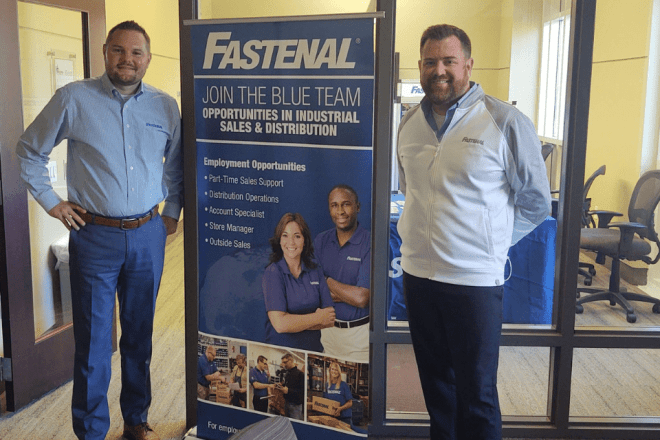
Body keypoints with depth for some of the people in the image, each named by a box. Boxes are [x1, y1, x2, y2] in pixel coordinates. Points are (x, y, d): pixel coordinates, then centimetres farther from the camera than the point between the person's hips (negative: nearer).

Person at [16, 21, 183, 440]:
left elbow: (176, 165, 18)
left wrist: (172, 212, 12)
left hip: (148, 236, 3)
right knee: (94, 342, 3)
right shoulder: (74, 99, -3)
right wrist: (51, 201, 2)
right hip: (94, 236, -2)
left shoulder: (166, 106, 5)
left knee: (140, 336, 14)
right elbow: (29, 151, 8)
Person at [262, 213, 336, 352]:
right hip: (280, 350, -3)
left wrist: (295, 322, -10)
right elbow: (280, 324, -14)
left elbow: (330, 319, 3)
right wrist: (318, 318, -4)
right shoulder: (272, 273, -5)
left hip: (313, 347, 3)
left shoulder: (316, 271, 7)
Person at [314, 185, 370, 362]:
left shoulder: (370, 244, -14)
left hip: (360, 333, -4)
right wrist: (349, 294, -15)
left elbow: (362, 298, -20)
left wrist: (327, 281, -8)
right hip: (328, 328, 4)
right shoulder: (321, 241, 3)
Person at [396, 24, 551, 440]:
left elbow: (536, 201, -1)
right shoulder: (409, 124, 8)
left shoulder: (506, 121, -8)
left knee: (477, 394, 5)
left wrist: (491, 241, 2)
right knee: (435, 383, 19)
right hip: (417, 273, 5)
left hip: (475, 280, -5)